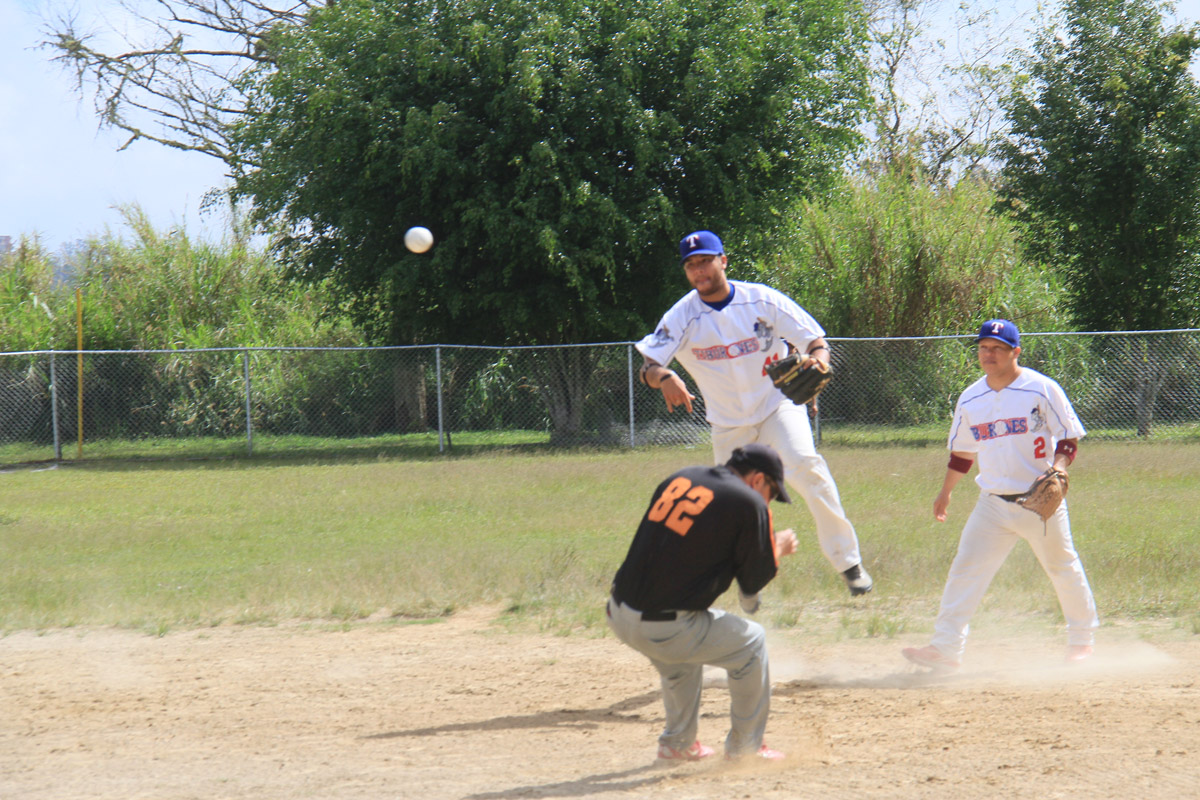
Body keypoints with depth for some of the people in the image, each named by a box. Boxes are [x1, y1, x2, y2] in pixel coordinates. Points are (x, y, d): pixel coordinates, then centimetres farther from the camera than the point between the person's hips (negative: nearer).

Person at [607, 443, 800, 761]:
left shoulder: (678, 479, 14)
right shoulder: (749, 503, -6)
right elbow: (754, 582, 1)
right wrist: (778, 549, 21)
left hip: (620, 616, 7)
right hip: (665, 630, -7)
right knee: (751, 640, 16)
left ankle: (678, 743, 40)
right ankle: (744, 746, 24)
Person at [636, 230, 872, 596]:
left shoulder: (762, 300, -12)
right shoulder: (682, 317, -12)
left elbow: (816, 341, -11)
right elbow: (648, 368, -23)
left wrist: (816, 364, -35)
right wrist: (664, 377, -48)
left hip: (777, 405, -2)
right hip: (728, 424, 2)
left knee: (804, 463, -27)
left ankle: (848, 561, -22)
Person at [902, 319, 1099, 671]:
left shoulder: (1042, 390, -8)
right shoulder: (970, 400, 6)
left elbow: (1069, 440, -5)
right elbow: (962, 452, 20)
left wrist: (1058, 469, -23)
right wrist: (946, 492, 23)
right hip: (993, 505, 3)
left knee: (1064, 568, 8)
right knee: (966, 570, -8)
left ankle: (1082, 640, 29)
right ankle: (946, 648, -10)